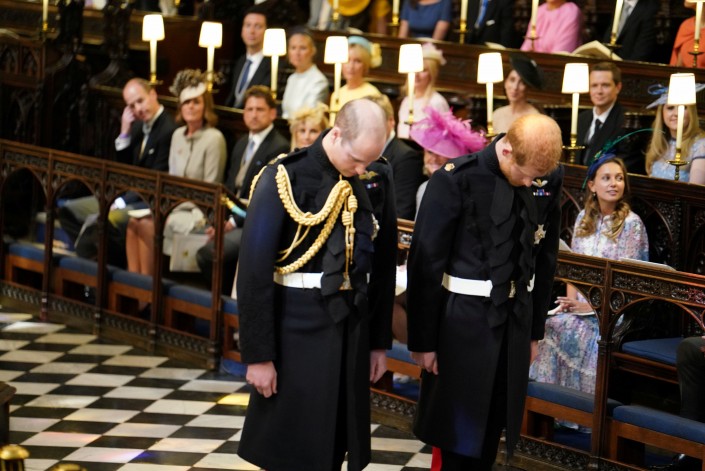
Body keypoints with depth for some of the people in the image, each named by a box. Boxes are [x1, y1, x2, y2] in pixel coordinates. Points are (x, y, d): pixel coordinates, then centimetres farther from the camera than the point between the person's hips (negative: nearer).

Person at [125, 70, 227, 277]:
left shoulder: (214, 139, -11)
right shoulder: (178, 135, 12)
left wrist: (174, 209, -17)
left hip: (197, 212, -7)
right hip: (174, 205, 7)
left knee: (148, 225, -25)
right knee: (133, 220, -17)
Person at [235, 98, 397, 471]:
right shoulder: (285, 179, -12)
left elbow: (383, 268, 10)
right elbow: (254, 270, -12)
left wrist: (379, 341, 12)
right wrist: (258, 354, -12)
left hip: (353, 328, 4)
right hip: (297, 329, -4)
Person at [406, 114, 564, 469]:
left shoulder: (550, 180, -2)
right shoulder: (456, 179, -16)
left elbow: (546, 258, 8)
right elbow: (425, 263, -11)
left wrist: (535, 328, 11)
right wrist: (423, 340, -9)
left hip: (516, 321, 4)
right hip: (463, 320, -4)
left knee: (492, 429, 13)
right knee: (455, 430, 4)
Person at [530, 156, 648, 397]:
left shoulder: (631, 223, -5)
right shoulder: (584, 218, 12)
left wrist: (593, 306, -15)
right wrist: (571, 300, -4)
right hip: (582, 302, 5)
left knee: (572, 328, -31)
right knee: (551, 324, -24)